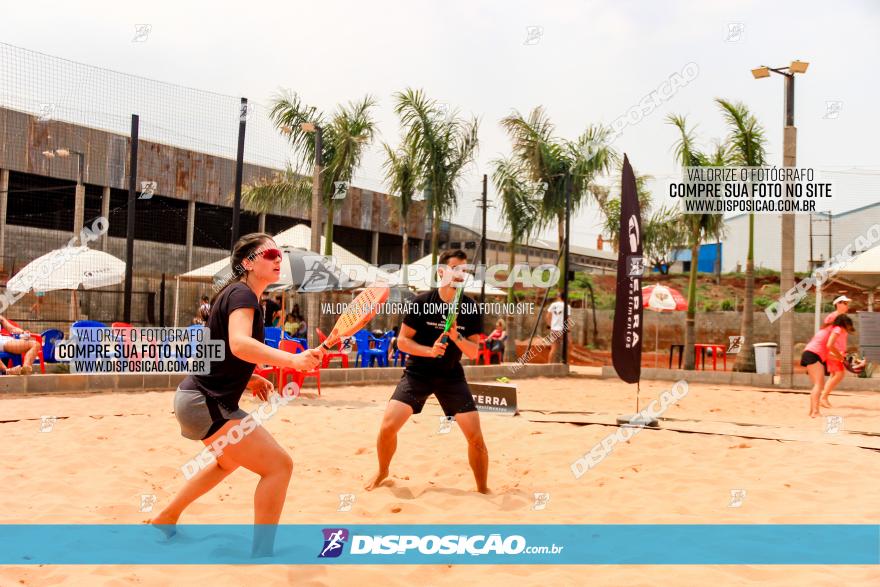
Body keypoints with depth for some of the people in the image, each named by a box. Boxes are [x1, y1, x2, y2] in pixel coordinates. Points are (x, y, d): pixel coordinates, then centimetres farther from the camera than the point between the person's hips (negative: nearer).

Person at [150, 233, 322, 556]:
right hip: (206, 403, -11)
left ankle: (165, 518, 46)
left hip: (197, 397, 11)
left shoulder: (236, 294, 14)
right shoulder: (243, 294, -16)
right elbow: (239, 344, -37)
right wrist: (292, 359, -49)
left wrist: (247, 378, 13)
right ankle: (261, 552, -10)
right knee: (279, 465, -14)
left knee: (230, 460, 35)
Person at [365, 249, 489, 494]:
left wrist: (456, 337, -24)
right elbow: (402, 341, -7)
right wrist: (429, 351, -23)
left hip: (452, 375, 1)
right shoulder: (422, 302, -11)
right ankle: (382, 472, 17)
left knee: (476, 437, -8)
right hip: (417, 372, -1)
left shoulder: (471, 308, -5)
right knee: (388, 426, -14)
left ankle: (483, 489, 15)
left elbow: (473, 353, -5)